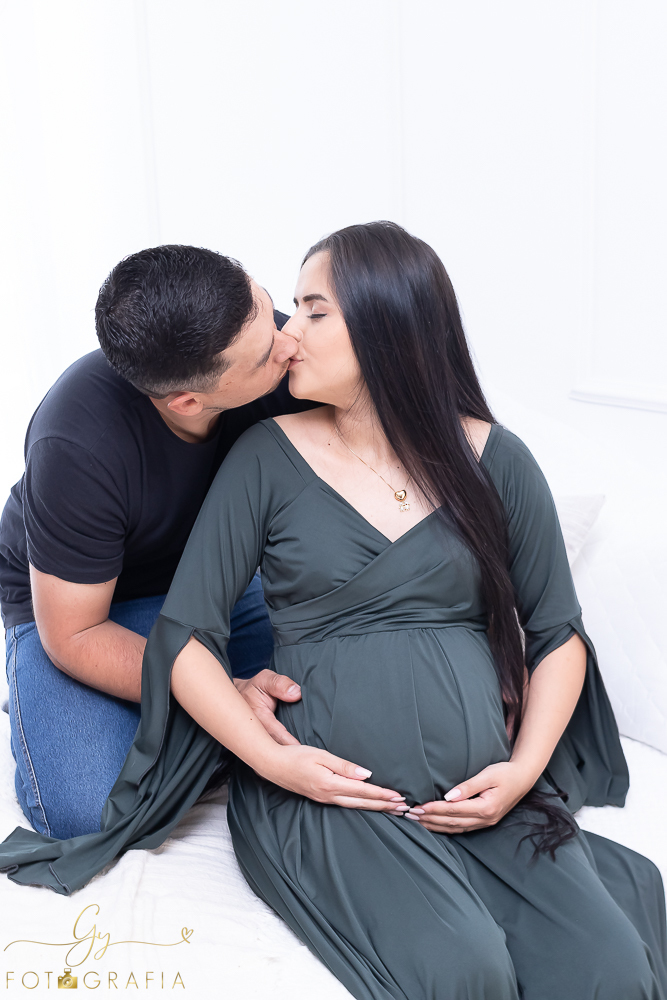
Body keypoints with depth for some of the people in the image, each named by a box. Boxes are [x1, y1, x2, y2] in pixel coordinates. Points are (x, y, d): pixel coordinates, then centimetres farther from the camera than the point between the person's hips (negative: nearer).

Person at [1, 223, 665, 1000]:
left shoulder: (496, 461, 7)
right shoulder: (268, 458, 2)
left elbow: (558, 635, 11)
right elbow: (185, 636, -1)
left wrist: (524, 768, -4)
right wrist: (270, 759, -14)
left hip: (483, 791, 2)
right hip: (323, 792, -1)